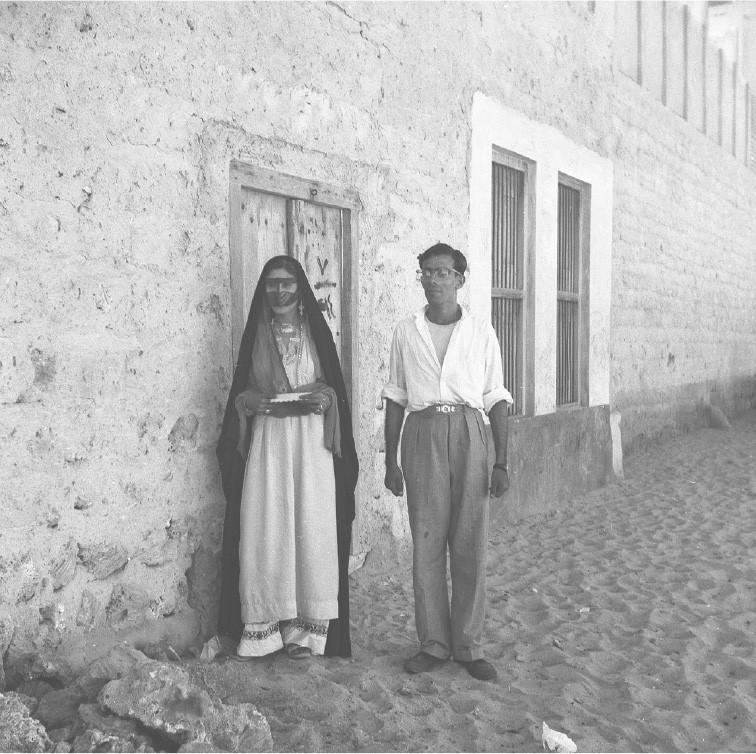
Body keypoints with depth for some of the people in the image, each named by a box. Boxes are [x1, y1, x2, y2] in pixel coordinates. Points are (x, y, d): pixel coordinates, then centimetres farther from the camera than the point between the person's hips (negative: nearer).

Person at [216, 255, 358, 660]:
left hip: (312, 442, 0)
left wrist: (326, 399, -10)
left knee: (311, 530, -3)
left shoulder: (317, 333, 8)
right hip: (266, 442, 1)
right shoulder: (254, 336, 9)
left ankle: (305, 629, 7)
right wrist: (248, 400, -9)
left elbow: (335, 386, 11)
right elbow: (239, 391, 12)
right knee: (263, 530, -3)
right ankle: (263, 625, 6)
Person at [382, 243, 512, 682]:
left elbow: (496, 399, 6)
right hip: (422, 434, 1)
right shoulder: (406, 332, 9)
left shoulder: (482, 332, 6)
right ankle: (433, 643, 14)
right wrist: (390, 460, 9)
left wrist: (502, 462, 0)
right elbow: (396, 397, 12)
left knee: (471, 543, 1)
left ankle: (469, 645, 13)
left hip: (469, 432, 0)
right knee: (426, 541, 2)